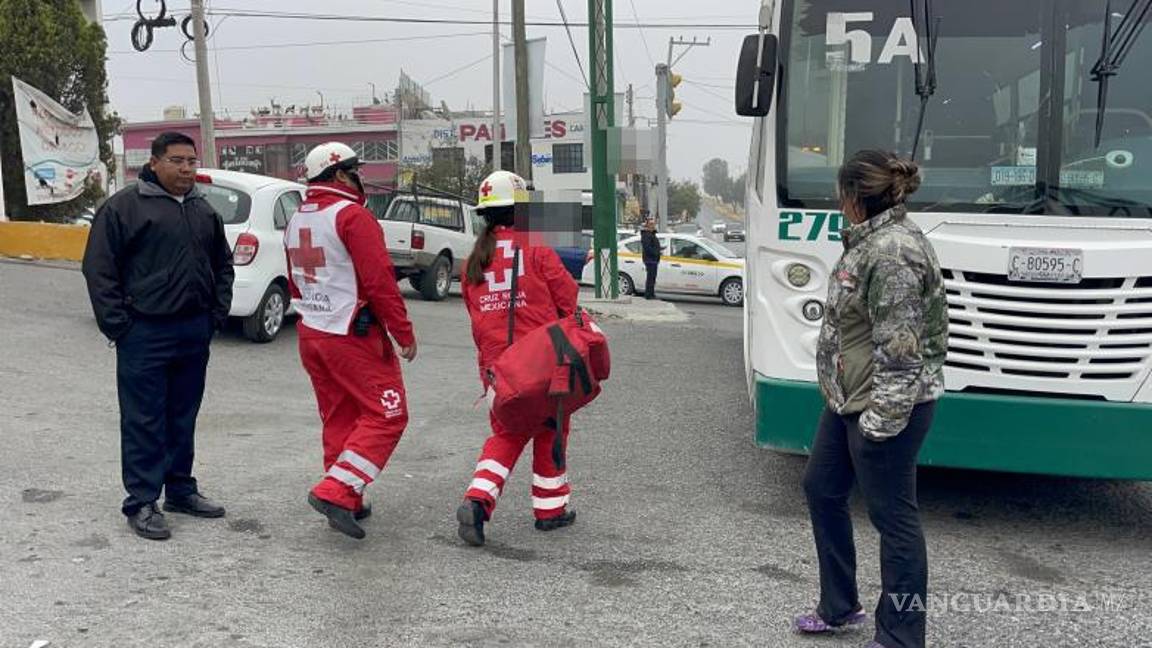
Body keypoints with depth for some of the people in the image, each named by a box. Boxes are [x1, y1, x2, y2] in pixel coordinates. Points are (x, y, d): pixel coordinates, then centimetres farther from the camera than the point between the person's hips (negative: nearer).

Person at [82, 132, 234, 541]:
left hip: (195, 333, 6)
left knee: (183, 418, 15)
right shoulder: (125, 206, -6)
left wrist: (217, 314, 12)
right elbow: (98, 268, -7)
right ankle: (141, 503, 7)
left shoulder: (204, 211, 13)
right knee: (144, 421, -1)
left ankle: (181, 490, 26)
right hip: (145, 334, -6)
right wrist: (117, 325, -11)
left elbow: (223, 265, 23)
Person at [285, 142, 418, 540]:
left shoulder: (296, 220, 13)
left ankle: (348, 504, 20)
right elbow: (379, 280, -18)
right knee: (386, 416, -3)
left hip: (310, 335, 9)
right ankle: (335, 492, -10)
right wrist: (404, 333, -12)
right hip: (354, 337, -9)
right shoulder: (351, 215, -14)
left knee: (339, 418, 15)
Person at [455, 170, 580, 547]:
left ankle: (478, 500, -5)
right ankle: (550, 509, 20)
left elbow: (475, 316, 14)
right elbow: (568, 298, -4)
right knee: (549, 431, 12)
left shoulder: (473, 262, 8)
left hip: (496, 363, 5)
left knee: (506, 434, 15)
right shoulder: (536, 249, -8)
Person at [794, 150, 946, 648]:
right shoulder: (872, 239, 9)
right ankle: (839, 607, 34)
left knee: (893, 517, 1)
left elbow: (899, 351, -25)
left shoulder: (891, 253, -23)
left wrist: (880, 420, -22)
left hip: (884, 407, -11)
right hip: (850, 399, 11)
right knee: (821, 489, 19)